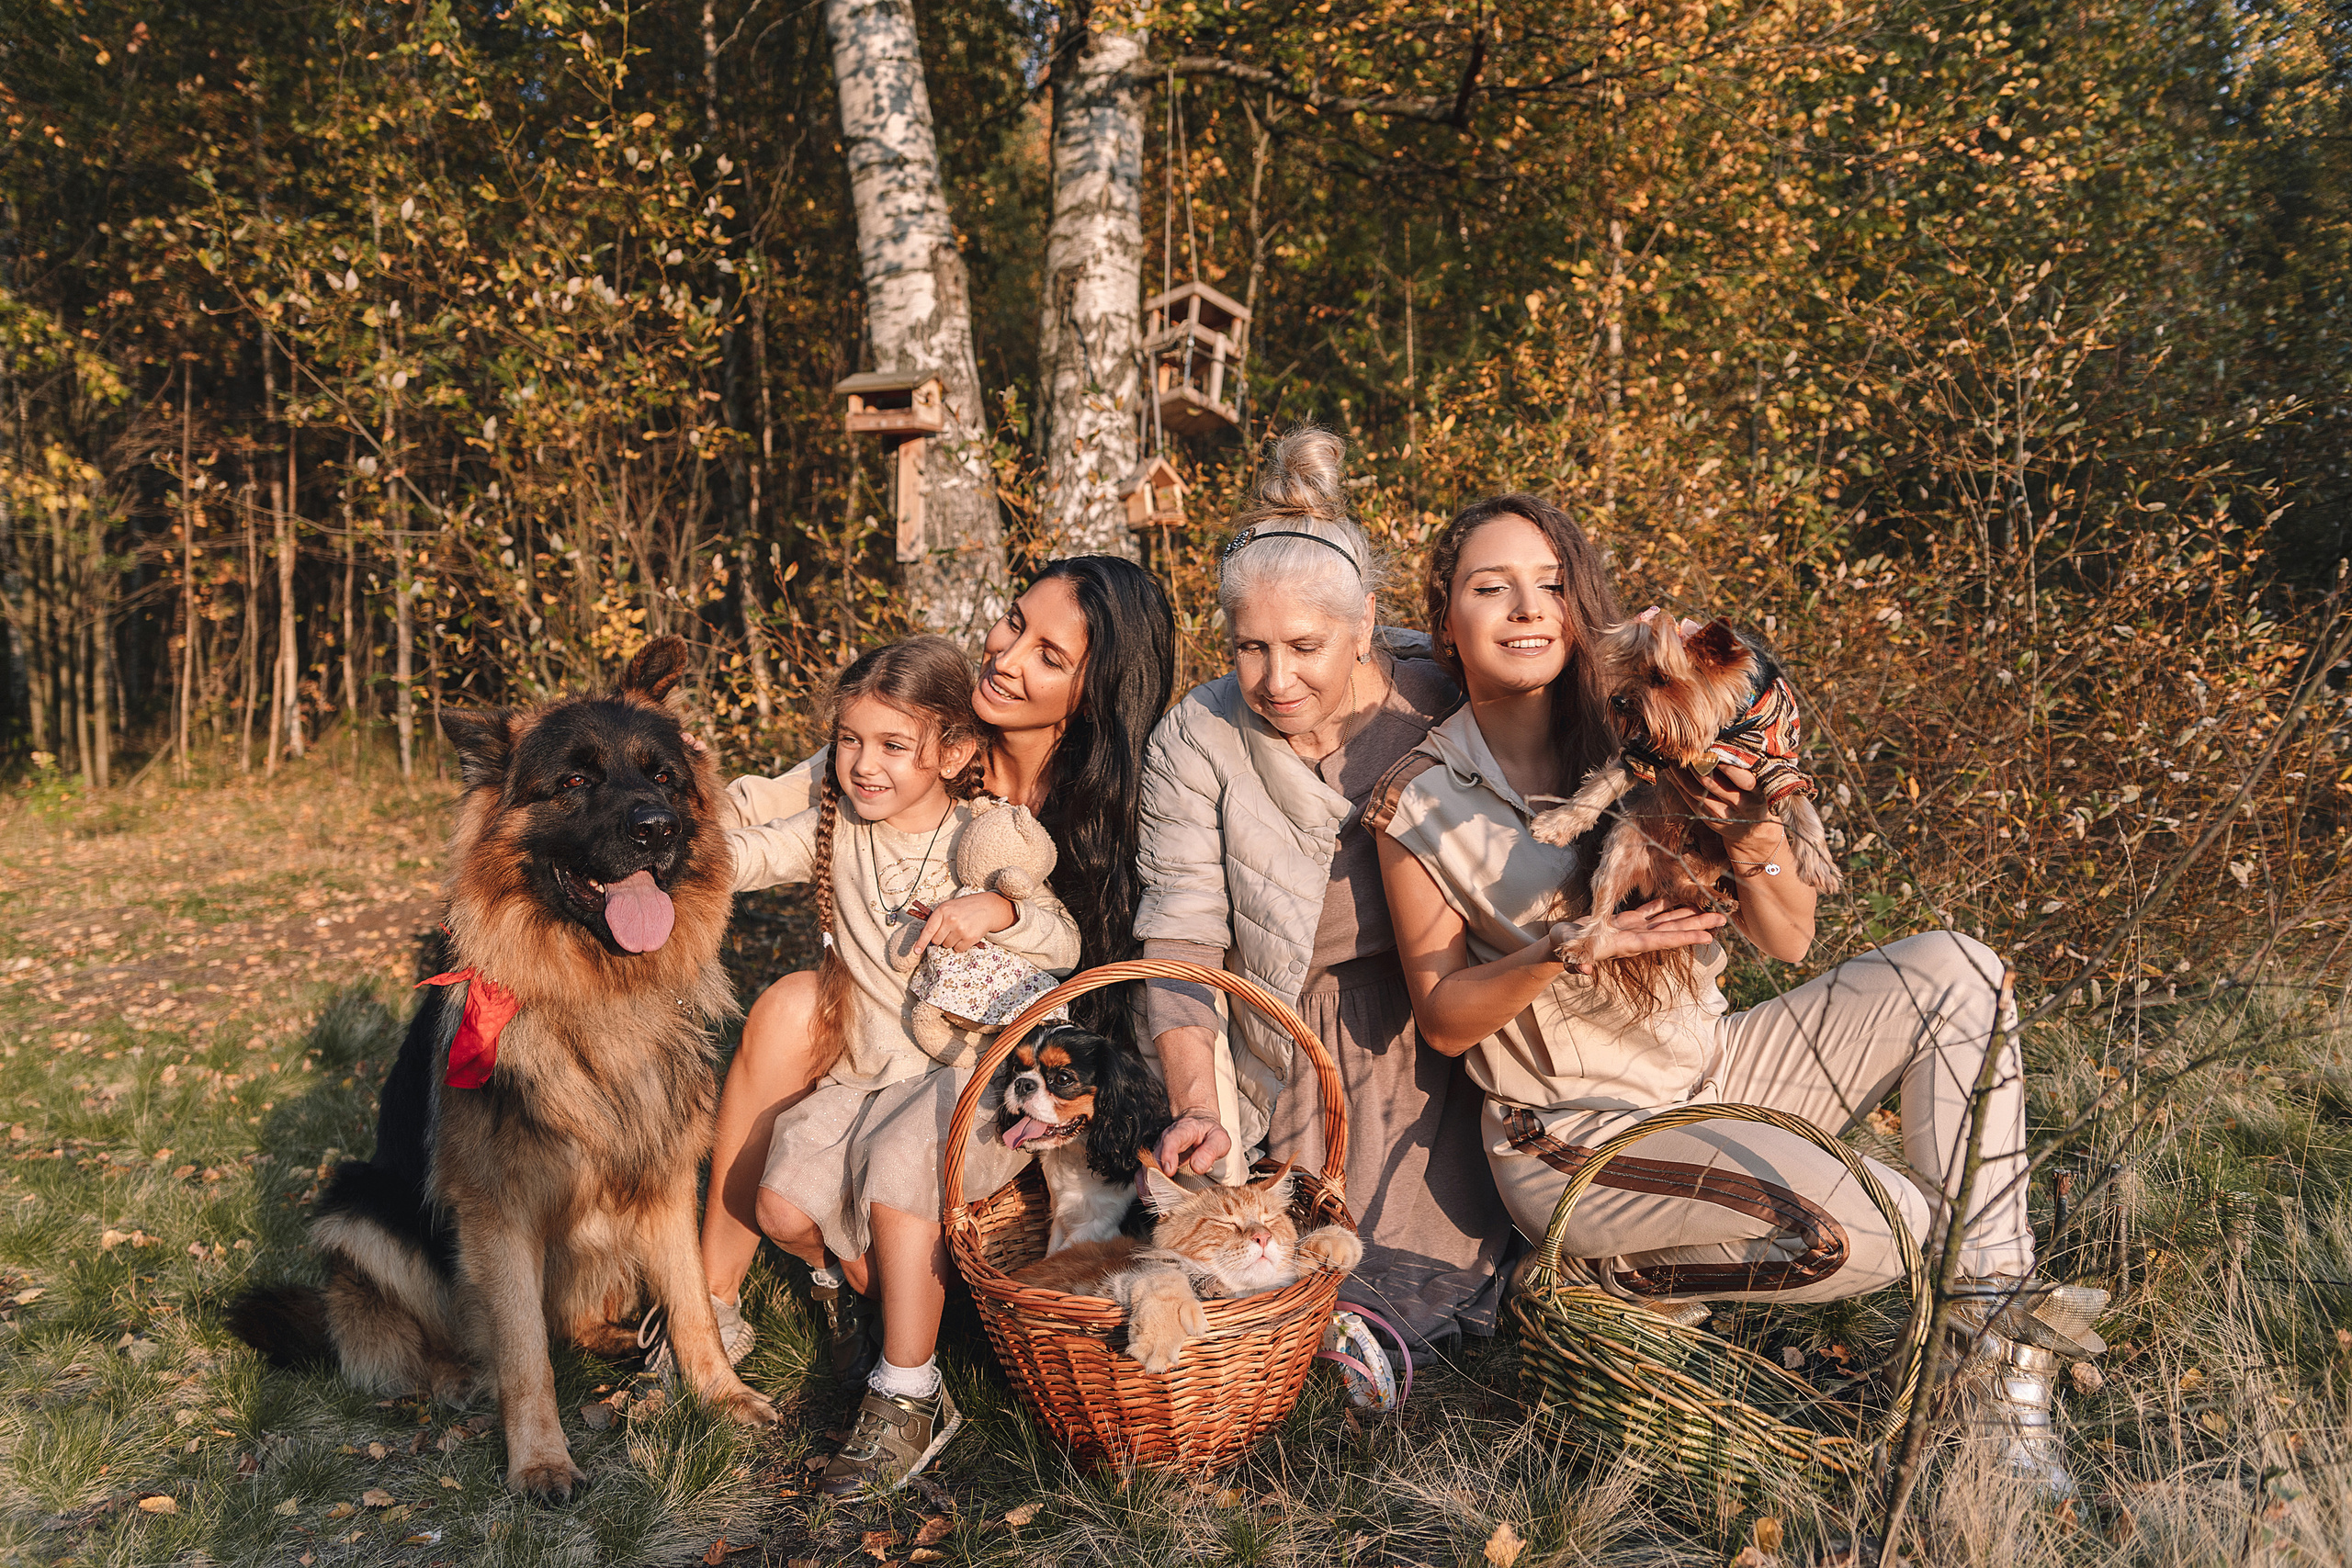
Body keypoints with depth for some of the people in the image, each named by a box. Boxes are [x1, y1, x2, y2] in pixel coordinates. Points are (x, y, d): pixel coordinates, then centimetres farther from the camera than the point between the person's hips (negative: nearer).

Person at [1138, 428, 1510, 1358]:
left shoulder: (1439, 715, -11)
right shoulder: (1196, 742, -9)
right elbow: (1181, 939, -12)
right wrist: (1195, 1103, -22)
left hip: (1426, 1041, -1)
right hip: (1275, 1062, 1)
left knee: (1400, 1289, -13)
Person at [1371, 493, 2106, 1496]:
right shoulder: (1419, 806, -10)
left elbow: (1788, 941, 0)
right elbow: (1442, 1019, -8)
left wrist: (1752, 843, -21)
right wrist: (1565, 951, -25)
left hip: (1714, 1068, 6)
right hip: (1579, 1134, -5)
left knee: (1949, 970, -11)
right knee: (1871, 1225, -26)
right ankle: (1636, 1276, 4)